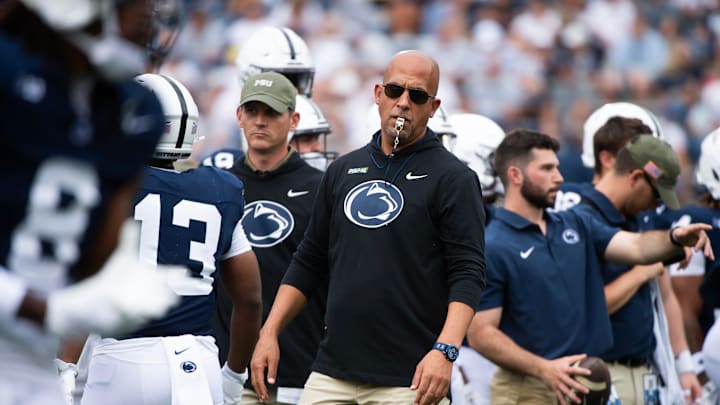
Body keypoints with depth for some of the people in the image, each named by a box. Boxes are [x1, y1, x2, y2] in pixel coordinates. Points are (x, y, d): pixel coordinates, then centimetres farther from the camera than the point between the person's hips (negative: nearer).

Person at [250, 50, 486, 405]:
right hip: (333, 373, 5)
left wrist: (445, 350, -22)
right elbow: (309, 263, 21)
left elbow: (467, 275, -9)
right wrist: (270, 332, 11)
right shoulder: (343, 170, 16)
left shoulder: (452, 179, -2)